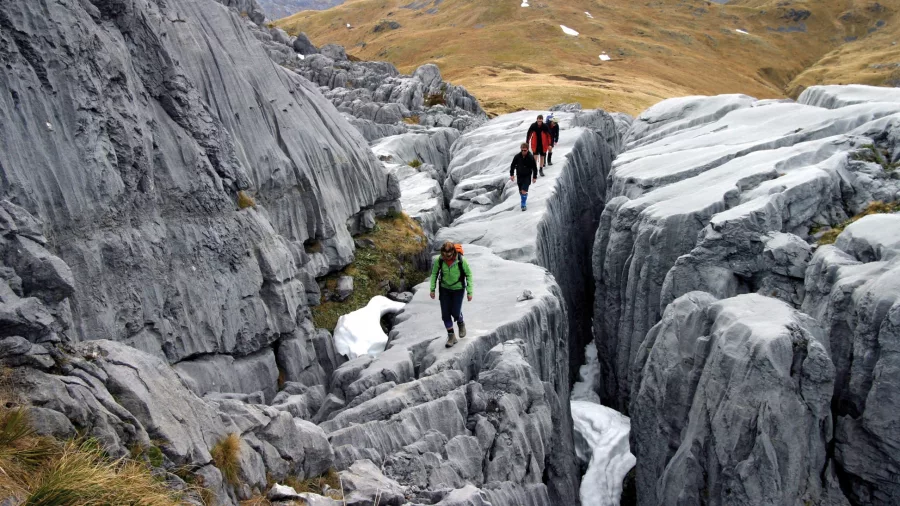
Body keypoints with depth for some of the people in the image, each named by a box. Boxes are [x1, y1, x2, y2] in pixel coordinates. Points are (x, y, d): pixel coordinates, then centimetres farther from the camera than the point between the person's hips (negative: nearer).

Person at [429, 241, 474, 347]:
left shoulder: (461, 261, -25)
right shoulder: (439, 260, -19)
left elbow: (469, 275, -12)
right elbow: (434, 273, -2)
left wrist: (469, 292, -12)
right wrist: (432, 289, -2)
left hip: (458, 289, -2)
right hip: (445, 289, 2)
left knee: (455, 312, -1)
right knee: (445, 314, 1)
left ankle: (461, 323, 34)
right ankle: (451, 336, 16)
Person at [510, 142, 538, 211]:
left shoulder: (531, 157, -14)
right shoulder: (517, 156, -11)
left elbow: (534, 168, -3)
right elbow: (512, 165, 3)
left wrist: (534, 177, -1)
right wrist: (512, 174, 0)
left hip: (527, 176, -3)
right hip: (519, 176, 3)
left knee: (524, 191, -13)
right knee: (520, 191, 12)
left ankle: (523, 204, -1)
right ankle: (523, 200, 39)